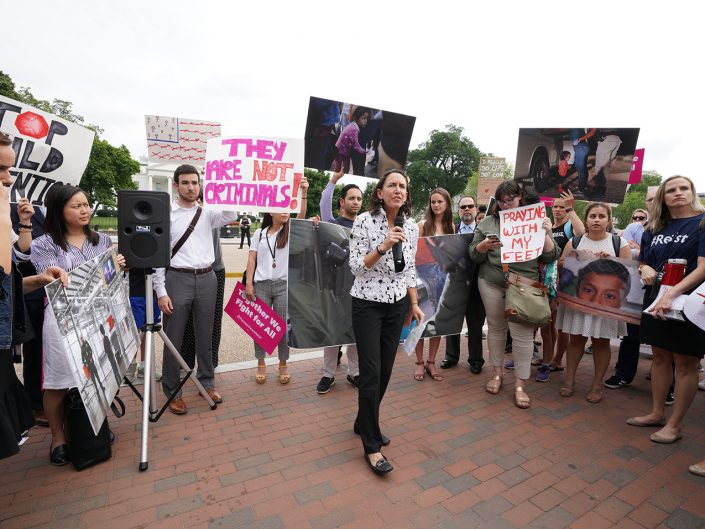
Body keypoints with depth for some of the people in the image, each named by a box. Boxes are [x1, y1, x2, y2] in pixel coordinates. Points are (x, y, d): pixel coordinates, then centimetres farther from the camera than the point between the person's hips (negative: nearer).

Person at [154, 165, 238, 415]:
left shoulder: (207, 212, 7)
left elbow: (231, 217, -12)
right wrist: (161, 292, -8)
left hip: (207, 279, 3)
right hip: (178, 279, -2)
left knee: (205, 336, 14)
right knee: (174, 338, 6)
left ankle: (206, 382, 30)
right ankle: (173, 392, 22)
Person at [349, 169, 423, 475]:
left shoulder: (411, 226, 4)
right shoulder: (364, 221, -12)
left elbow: (410, 269, 11)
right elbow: (356, 266, -13)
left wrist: (414, 304, 10)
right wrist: (383, 247, -26)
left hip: (397, 305, 5)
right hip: (367, 304, -5)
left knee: (385, 371, 12)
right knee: (371, 374, -3)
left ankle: (364, 424, 35)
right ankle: (372, 446, 14)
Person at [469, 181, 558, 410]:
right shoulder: (487, 222, 7)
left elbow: (550, 256, 3)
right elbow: (474, 255, 5)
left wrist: (546, 234, -12)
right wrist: (485, 245, -14)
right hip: (491, 283, 2)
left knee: (523, 333, -2)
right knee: (495, 328, 10)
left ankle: (520, 385, 11)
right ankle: (497, 374, 28)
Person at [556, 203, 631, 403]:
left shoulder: (619, 242, 2)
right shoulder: (575, 241, 5)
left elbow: (628, 270, -1)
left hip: (606, 299, -1)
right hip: (577, 297, 1)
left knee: (601, 341, 7)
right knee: (575, 338, 8)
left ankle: (597, 384, 21)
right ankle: (569, 379, 22)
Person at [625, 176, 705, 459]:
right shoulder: (654, 229, 9)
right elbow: (644, 262, 19)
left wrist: (672, 294, -26)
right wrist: (645, 270, -5)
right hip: (655, 299, 5)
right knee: (660, 356, 13)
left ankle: (674, 424, 16)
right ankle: (657, 413, 26)